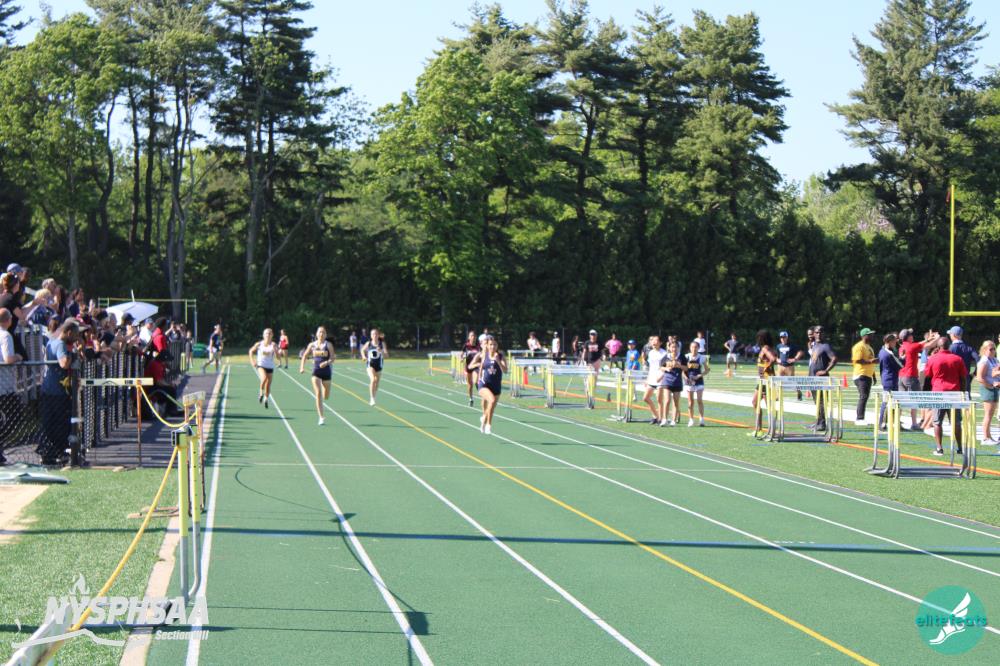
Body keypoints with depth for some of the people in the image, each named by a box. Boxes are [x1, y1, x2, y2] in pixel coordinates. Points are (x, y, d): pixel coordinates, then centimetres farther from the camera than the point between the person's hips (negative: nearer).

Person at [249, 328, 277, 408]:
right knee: (264, 378, -30)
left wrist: (275, 349, -28)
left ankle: (266, 399, 27)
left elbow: (277, 357, -11)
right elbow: (251, 351, 12)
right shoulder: (259, 344, -3)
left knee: (268, 385, 6)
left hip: (270, 367, 2)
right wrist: (252, 360, -1)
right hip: (261, 365, -2)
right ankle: (261, 392, -5)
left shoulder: (273, 345, -4)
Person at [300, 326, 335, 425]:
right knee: (318, 394, -14)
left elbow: (333, 358, -8)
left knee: (326, 396, 10)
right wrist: (302, 367, 1)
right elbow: (305, 356, 14)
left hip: (326, 371, 0)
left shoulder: (328, 345, -2)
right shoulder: (312, 345, 4)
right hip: (316, 371, 0)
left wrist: (327, 362, -27)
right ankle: (321, 417, -12)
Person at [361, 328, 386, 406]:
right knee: (373, 379, -26)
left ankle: (372, 398, 37)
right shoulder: (368, 343, -5)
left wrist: (381, 352, -29)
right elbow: (362, 350, 15)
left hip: (379, 366, 2)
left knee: (376, 383, 15)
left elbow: (387, 356, -11)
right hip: (370, 365, -2)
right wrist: (364, 356, -3)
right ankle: (372, 398, -25)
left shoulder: (382, 343, -6)